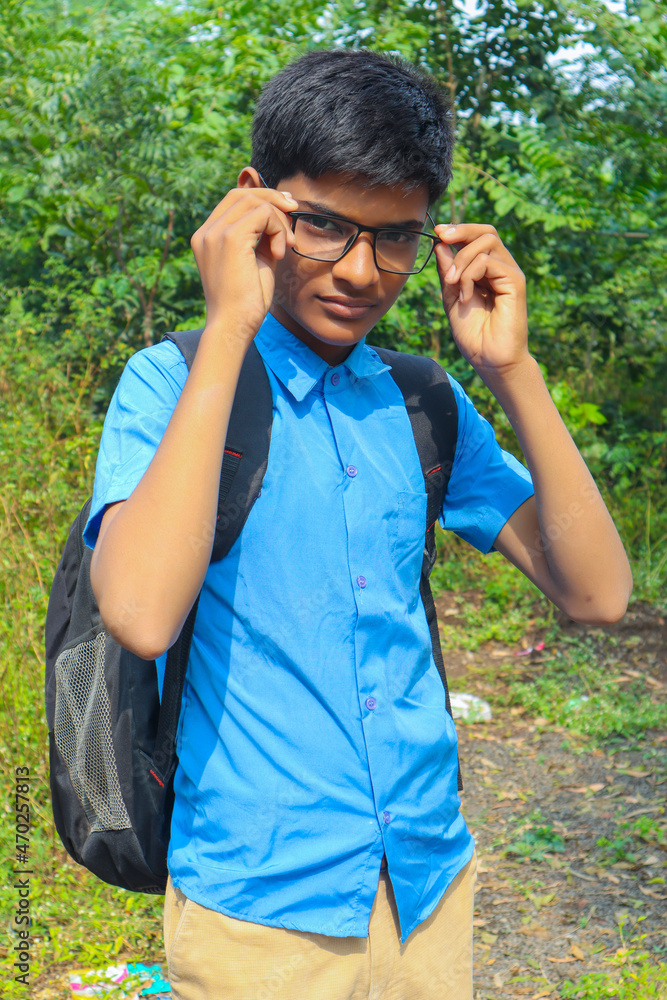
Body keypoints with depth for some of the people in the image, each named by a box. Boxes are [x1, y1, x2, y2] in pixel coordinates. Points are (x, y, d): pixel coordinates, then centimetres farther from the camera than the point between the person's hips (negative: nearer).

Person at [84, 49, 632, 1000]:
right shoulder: (174, 385, -10)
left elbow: (596, 592, -2)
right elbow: (142, 614, -28)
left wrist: (511, 368, -11)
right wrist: (228, 327, -24)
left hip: (431, 883, 4)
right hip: (257, 911, -4)